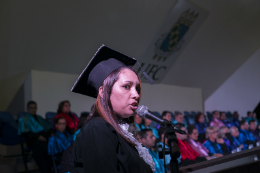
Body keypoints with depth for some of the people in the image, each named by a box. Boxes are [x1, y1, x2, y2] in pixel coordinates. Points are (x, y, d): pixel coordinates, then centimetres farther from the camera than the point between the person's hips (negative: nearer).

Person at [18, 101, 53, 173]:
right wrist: (38, 136, -13)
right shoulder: (23, 119, 16)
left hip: (45, 137, 5)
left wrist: (51, 133, 4)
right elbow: (24, 132, 0)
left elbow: (48, 128, 29)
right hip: (34, 140, -5)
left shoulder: (39, 118, 35)